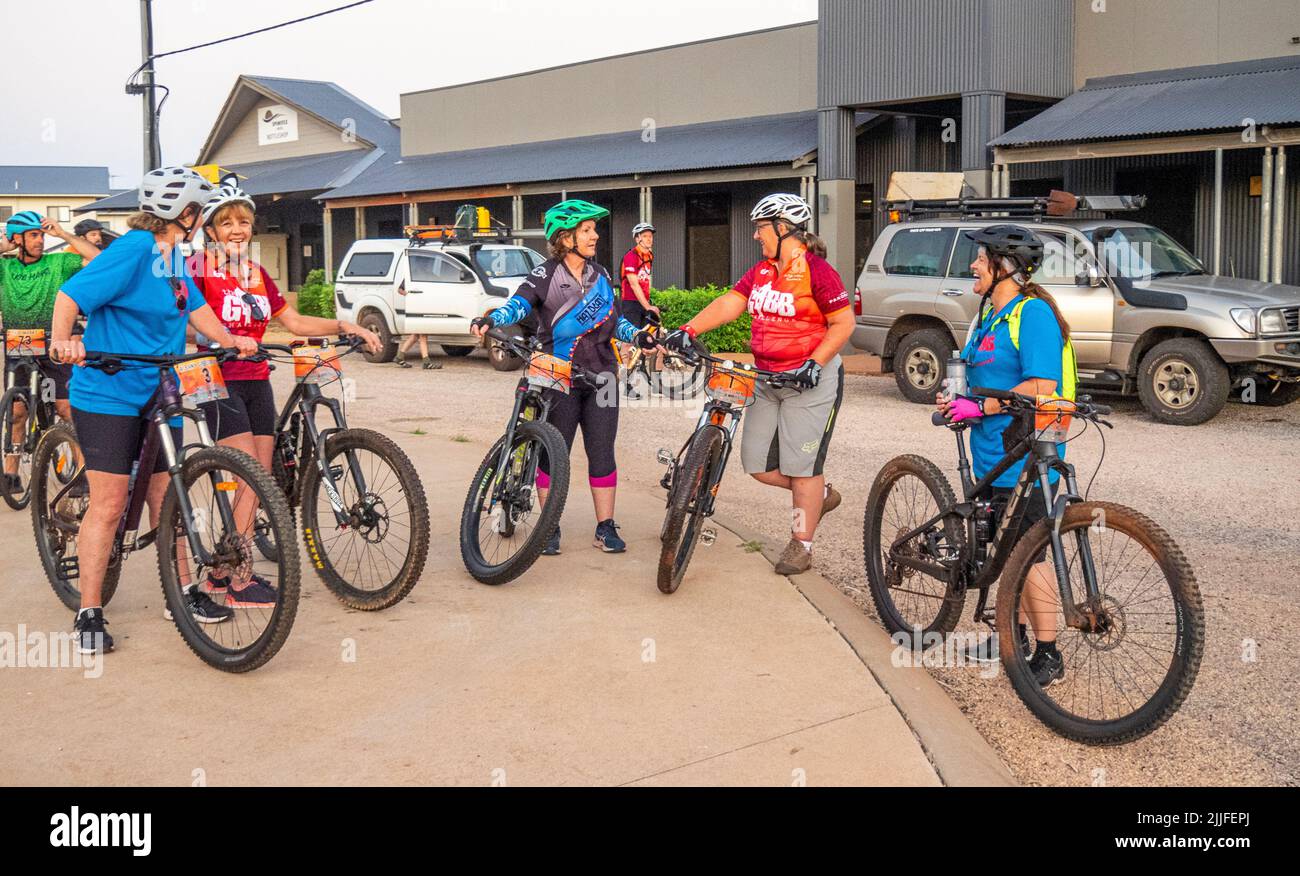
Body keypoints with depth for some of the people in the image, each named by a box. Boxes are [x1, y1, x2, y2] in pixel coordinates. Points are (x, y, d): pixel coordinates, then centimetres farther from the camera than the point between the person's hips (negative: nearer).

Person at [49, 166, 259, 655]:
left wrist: (232, 341, 7)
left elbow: (196, 308, 20)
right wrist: (62, 340, -36)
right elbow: (72, 294, -21)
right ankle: (88, 615, 3)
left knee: (165, 499, 13)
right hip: (109, 395, -8)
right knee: (109, 504, -6)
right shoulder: (133, 250, -15)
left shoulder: (174, 256, 10)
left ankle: (182, 594, 23)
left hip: (158, 395, 8)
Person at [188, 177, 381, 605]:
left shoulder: (257, 273, 14)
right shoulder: (200, 266, -5)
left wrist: (344, 326, 4)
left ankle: (220, 571, 19)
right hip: (220, 381, -7)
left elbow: (294, 321, 15)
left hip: (256, 382, 7)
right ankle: (238, 582, -3)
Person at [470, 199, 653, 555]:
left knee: (602, 452, 3)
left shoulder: (601, 275, 11)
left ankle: (606, 528, 11)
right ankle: (550, 528, 12)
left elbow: (615, 319, 18)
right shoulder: (546, 274, -5)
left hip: (600, 376, 4)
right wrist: (490, 319, -40)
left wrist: (637, 336, -1)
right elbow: (520, 304, -21)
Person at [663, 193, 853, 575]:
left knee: (801, 465, -2)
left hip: (810, 380, -8)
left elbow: (843, 323, -12)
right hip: (767, 380, 8)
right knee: (757, 463, 8)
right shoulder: (761, 271, 9)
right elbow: (728, 304, 1)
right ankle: (821, 495, 31)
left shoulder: (817, 271, -13)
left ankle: (801, 545, 13)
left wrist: (814, 363, -21)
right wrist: (689, 330, -12)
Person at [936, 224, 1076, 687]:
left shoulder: (1034, 313, -15)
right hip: (993, 454, 10)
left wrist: (980, 407, -22)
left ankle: (1048, 654, 6)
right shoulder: (991, 312, 15)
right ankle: (1014, 633, 31)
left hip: (1025, 457, -10)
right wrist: (958, 400, 7)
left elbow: (1041, 385, -23)